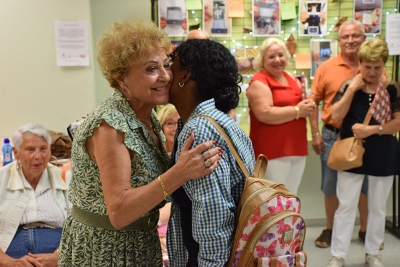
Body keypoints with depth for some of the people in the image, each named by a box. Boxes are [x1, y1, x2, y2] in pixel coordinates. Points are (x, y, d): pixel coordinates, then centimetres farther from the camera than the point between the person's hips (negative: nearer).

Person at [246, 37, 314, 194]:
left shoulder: (292, 79, 15)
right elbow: (265, 114, -24)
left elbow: (301, 103, 26)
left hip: (296, 148, 8)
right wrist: (297, 111, -15)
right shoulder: (259, 82, -11)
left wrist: (307, 106, 1)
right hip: (272, 150, -8)